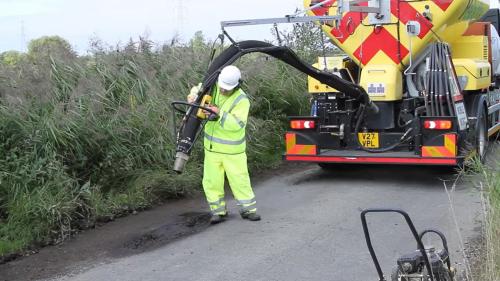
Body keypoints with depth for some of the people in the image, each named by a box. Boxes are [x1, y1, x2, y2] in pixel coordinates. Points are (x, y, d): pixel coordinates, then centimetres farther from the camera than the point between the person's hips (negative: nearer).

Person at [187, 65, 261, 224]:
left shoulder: (242, 100, -16)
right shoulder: (214, 89, -2)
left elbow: (237, 124, -26)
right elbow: (199, 88, 16)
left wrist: (220, 113, -36)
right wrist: (193, 96, -7)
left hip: (232, 149, -4)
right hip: (212, 146, 5)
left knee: (239, 179, 0)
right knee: (211, 181, 3)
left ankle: (248, 209, 14)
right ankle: (218, 211, 13)